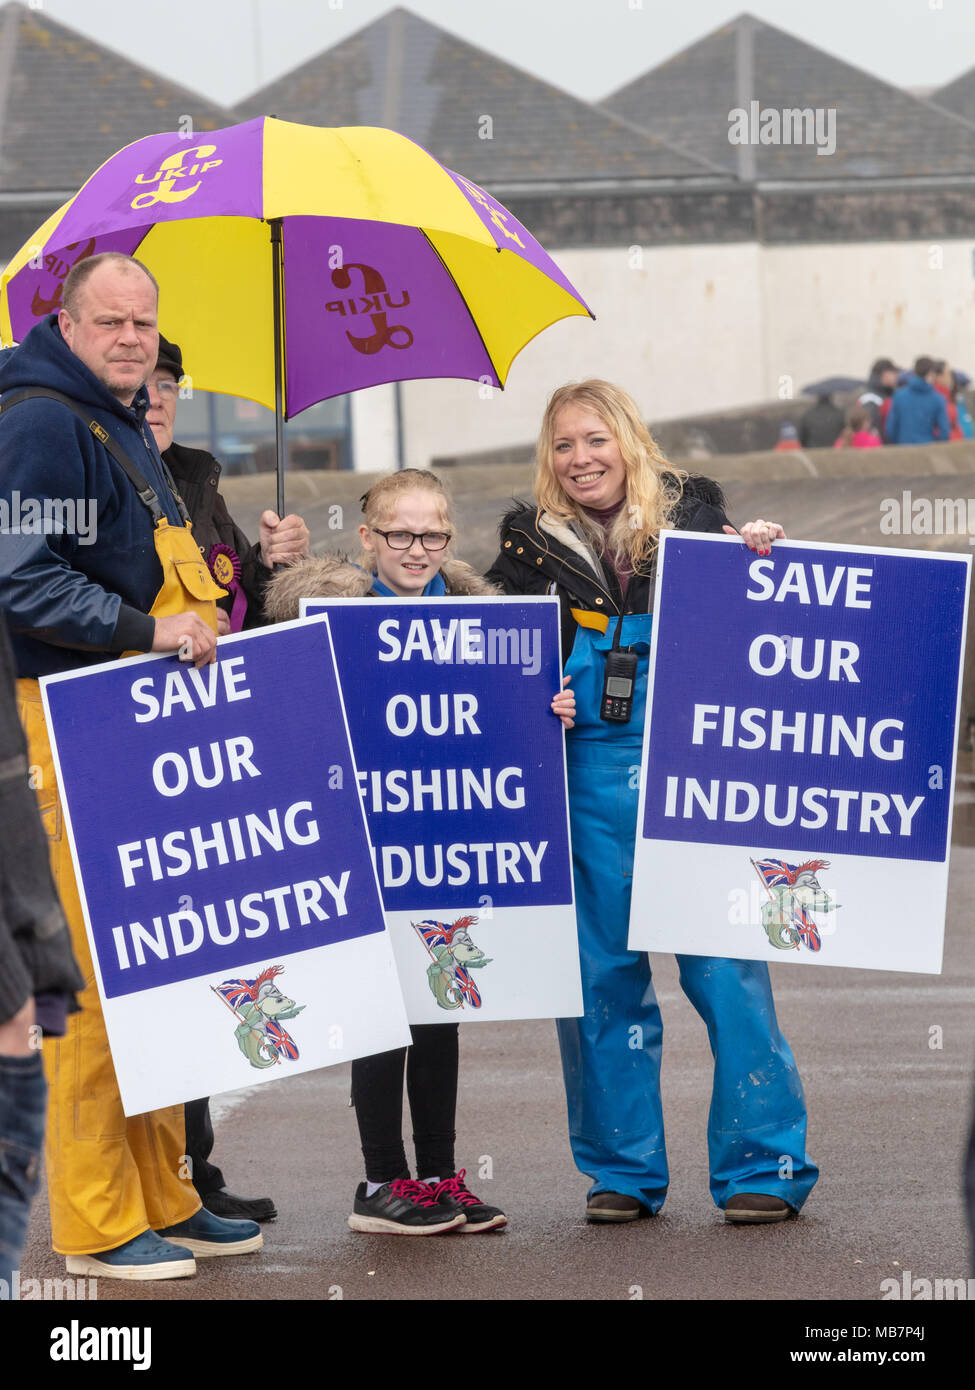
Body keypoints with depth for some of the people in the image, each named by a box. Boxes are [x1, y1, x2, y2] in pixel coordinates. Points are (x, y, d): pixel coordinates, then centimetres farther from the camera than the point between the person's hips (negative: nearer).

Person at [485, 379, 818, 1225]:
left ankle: (765, 1166, 3)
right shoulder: (531, 543, 10)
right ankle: (622, 1171, 16)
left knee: (724, 965, -5)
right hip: (589, 779, 2)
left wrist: (762, 559, -10)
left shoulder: (692, 516, 6)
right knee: (601, 977, 5)